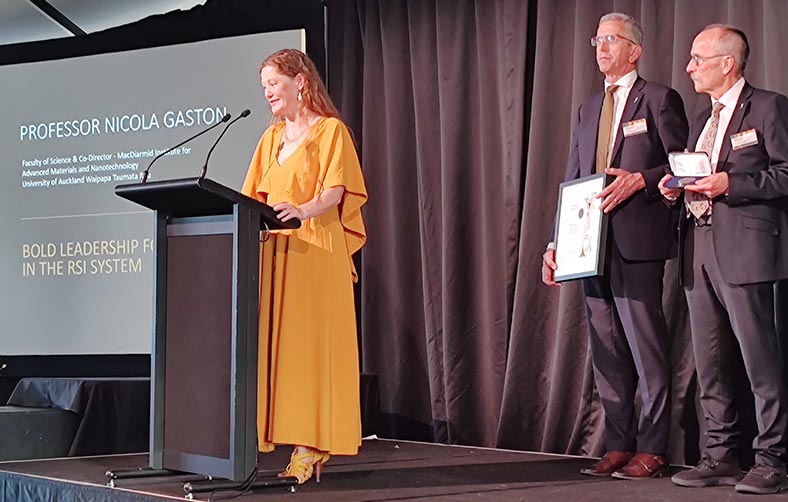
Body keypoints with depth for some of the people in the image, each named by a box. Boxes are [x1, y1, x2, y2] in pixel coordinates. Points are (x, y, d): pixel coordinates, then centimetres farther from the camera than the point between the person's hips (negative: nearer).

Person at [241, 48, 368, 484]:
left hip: (315, 250, -6)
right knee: (272, 344, 0)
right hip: (273, 250, 7)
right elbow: (255, 197, 19)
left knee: (310, 344, -9)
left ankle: (312, 447, -9)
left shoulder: (330, 130, 1)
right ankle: (291, 436, 2)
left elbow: (335, 191, -11)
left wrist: (304, 211, -30)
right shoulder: (271, 137, 21)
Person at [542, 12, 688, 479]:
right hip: (593, 244, 7)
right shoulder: (590, 109, 20)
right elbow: (572, 181, 18)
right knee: (607, 350, 9)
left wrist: (640, 180, -19)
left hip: (638, 244, -7)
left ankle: (651, 450, 2)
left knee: (647, 348, -4)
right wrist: (556, 243, 10)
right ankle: (618, 446, 16)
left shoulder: (660, 100, 1)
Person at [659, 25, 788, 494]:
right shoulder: (703, 119, 22)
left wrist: (730, 185, -16)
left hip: (744, 249, -8)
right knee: (709, 364, 10)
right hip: (700, 249, 8)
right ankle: (720, 456, 18)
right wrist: (677, 187, 7)